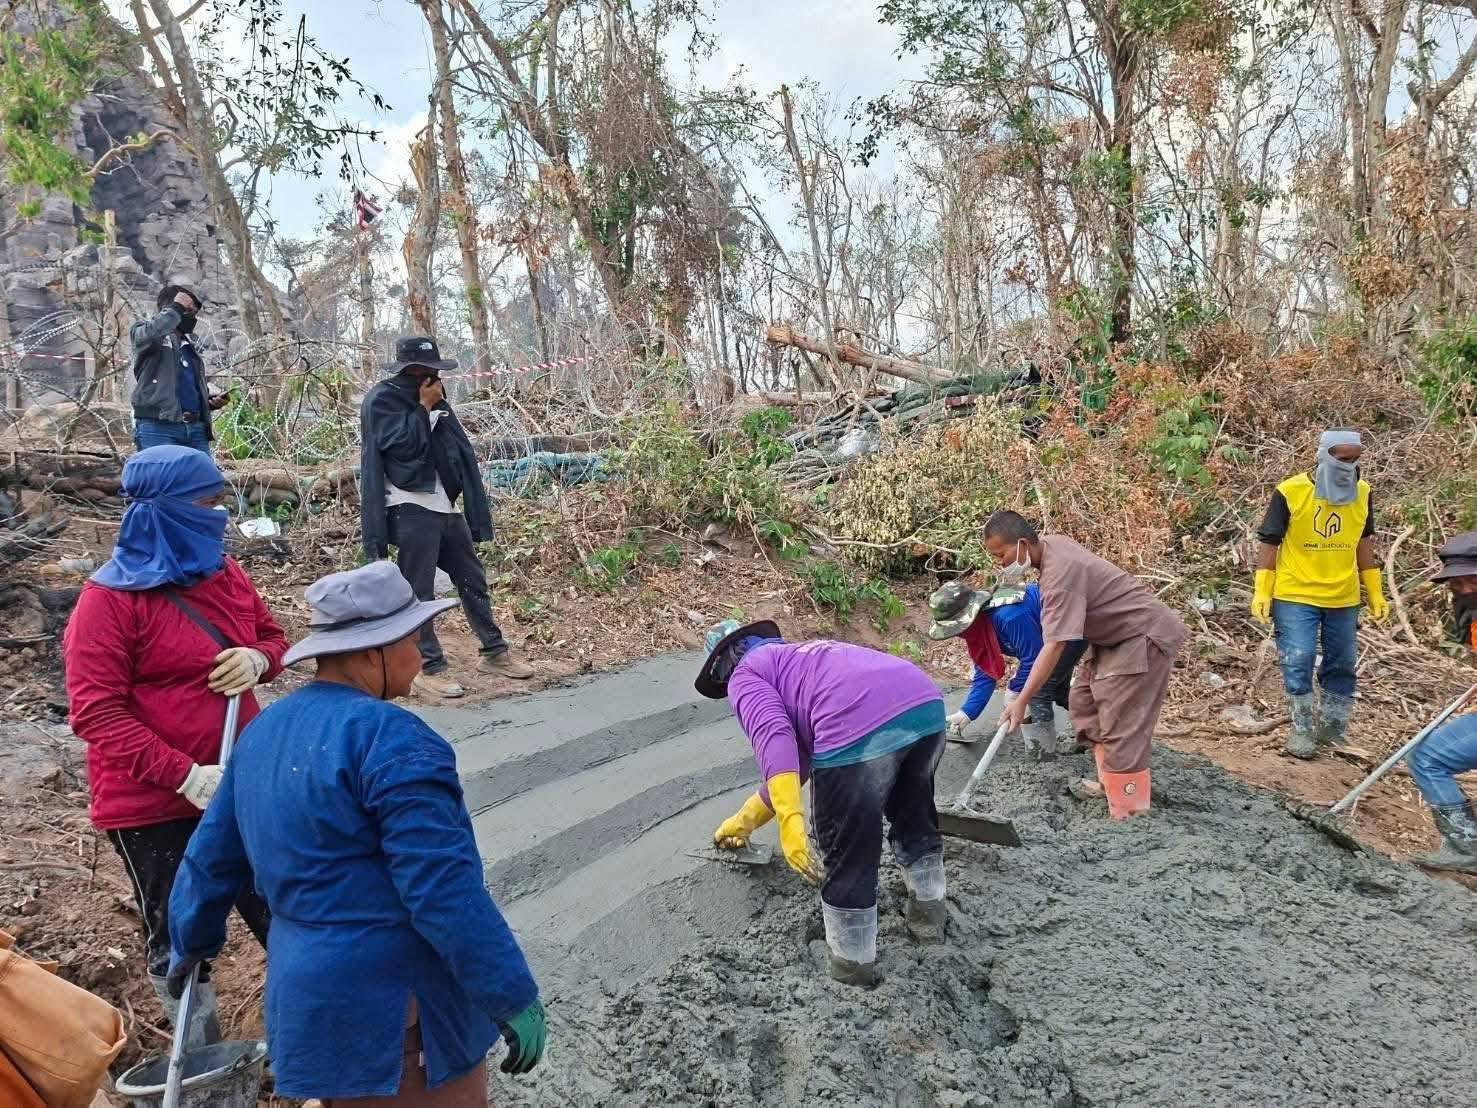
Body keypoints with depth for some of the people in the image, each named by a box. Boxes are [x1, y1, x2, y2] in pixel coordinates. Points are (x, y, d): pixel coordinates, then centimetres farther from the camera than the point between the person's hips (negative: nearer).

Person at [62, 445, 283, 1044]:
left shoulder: (223, 571, 2)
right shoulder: (110, 598, -15)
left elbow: (271, 635, 15)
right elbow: (96, 713, -18)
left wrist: (257, 659, -11)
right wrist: (186, 775, -26)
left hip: (242, 781, 5)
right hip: (154, 802, -5)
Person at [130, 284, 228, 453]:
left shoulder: (189, 345, 26)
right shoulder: (142, 330, 8)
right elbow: (151, 334, -19)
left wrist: (210, 401, 12)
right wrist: (176, 309, -5)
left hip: (196, 428, 6)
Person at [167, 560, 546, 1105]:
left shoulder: (266, 730, 6)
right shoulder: (386, 737, -22)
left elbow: (211, 857, 16)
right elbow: (443, 888, -26)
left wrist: (191, 942, 33)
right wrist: (513, 995, -19)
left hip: (309, 996, 8)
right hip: (392, 1009, -8)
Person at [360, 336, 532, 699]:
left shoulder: (432, 397, 17)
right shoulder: (382, 399, -5)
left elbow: (456, 447, 21)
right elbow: (402, 444, -18)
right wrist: (424, 409, -12)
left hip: (446, 506, 8)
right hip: (412, 509, -8)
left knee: (473, 580, 14)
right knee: (419, 592, -2)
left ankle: (494, 653, 25)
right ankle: (429, 669, 5)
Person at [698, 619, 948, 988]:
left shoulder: (745, 675, 18)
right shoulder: (799, 660, 41)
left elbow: (773, 737, -5)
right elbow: (797, 760, 47)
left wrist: (789, 819, -13)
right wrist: (744, 820, 56)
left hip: (861, 728, -8)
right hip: (929, 706, 8)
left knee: (848, 851, 14)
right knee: (914, 817, 33)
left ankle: (852, 963, 30)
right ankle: (929, 915, 51)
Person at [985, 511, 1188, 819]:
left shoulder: (1060, 575, -31)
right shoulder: (1050, 542, -3)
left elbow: (1054, 646, -38)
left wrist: (1021, 702, -39)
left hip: (1146, 635, -10)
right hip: (1114, 634, 10)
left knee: (1121, 727, -11)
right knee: (1084, 702, 15)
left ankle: (1128, 817, -3)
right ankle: (1111, 781, 27)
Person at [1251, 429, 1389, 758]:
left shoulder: (1362, 494, 1)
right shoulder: (1290, 492, -13)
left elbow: (1363, 543, 13)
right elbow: (1269, 543, -8)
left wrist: (1375, 593, 14)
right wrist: (1262, 592, -11)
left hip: (1343, 599, 5)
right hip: (1295, 596, -5)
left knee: (1342, 665, 13)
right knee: (1298, 664, -6)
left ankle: (1331, 730, 28)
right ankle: (1302, 731, 8)